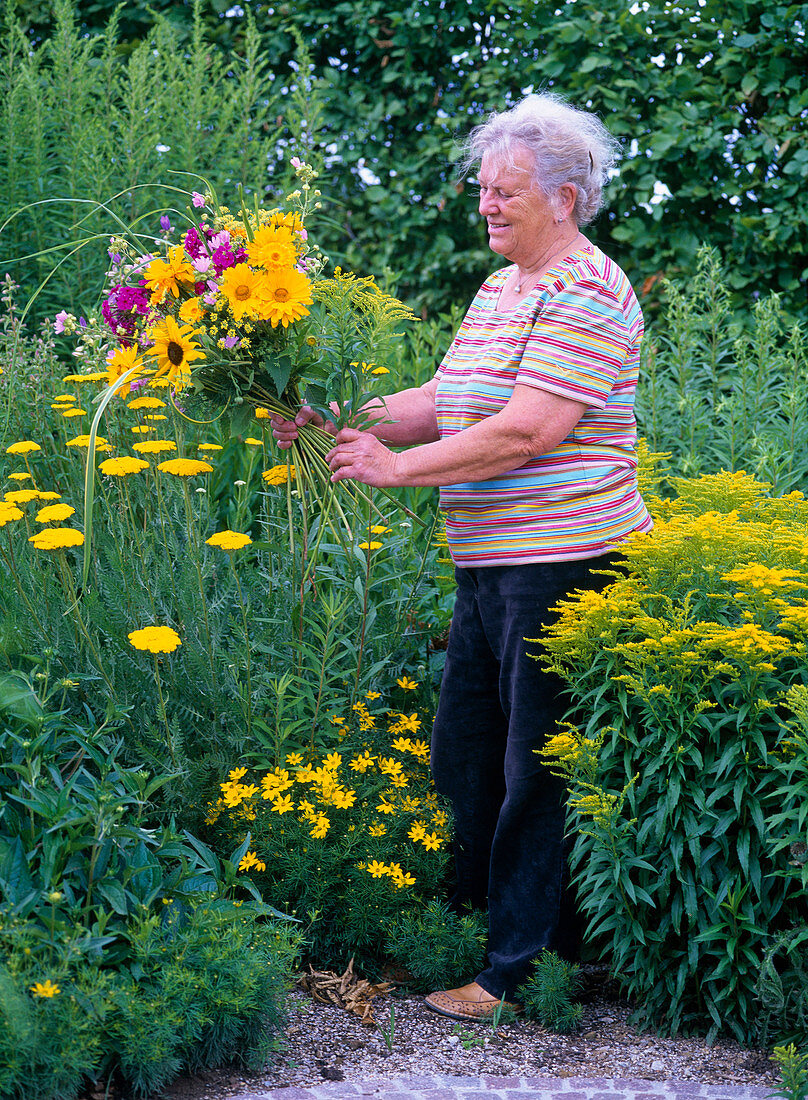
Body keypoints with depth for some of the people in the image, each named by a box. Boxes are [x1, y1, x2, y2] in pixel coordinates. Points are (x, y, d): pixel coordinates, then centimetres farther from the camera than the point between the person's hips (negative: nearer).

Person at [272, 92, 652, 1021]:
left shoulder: (586, 294, -14)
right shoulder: (496, 290, 16)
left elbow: (527, 432, -22)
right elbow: (443, 401, 17)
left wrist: (397, 467, -17)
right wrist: (340, 421, 3)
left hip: (563, 565, -9)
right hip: (491, 566, 9)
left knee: (538, 770, -1)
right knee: (463, 755, 14)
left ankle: (521, 970, 7)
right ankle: (480, 919, 29)